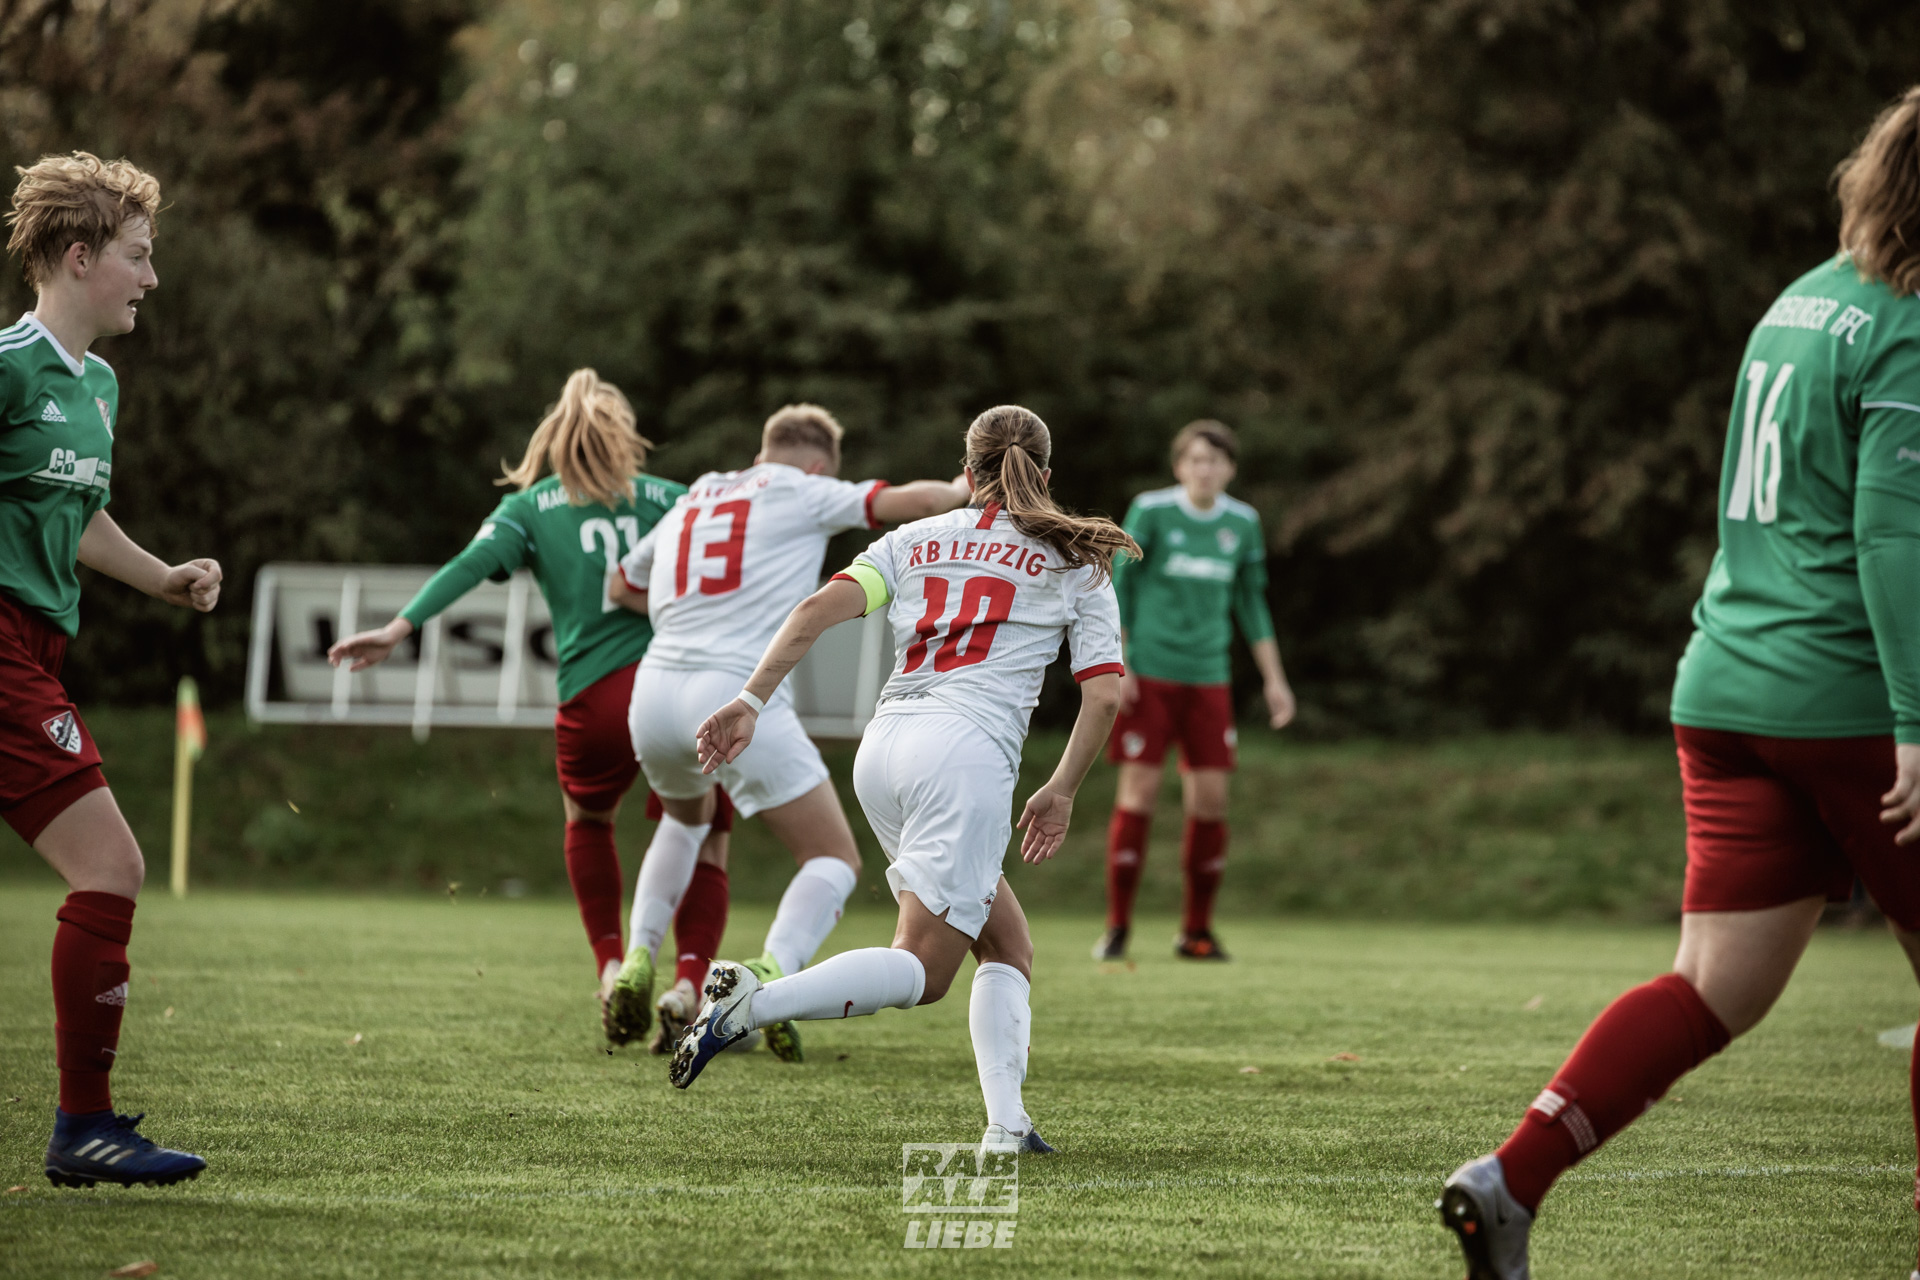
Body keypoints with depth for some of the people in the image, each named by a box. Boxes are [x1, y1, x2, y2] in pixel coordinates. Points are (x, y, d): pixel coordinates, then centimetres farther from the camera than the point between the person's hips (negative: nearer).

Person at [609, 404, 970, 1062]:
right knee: (836, 860, 3)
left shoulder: (690, 502, 23)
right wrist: (963, 489, 23)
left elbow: (621, 587, 38)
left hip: (654, 689, 6)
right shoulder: (801, 493, 8)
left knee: (686, 818, 37)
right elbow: (918, 501, 1)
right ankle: (771, 972, -23)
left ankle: (637, 960, 22)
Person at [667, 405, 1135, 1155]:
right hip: (968, 750, -5)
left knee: (1008, 950, 14)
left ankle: (1007, 1123, -2)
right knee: (921, 971, -4)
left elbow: (820, 608, 5)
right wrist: (1061, 793, 16)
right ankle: (754, 1003, -24)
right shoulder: (1076, 563, 15)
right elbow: (1103, 694, 5)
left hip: (884, 746, 5)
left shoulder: (916, 540, 21)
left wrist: (752, 701, 0)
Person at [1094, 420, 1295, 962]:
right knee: (1139, 790, -8)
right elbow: (1117, 584, -2)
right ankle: (1117, 928, 0)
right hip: (1148, 673, -3)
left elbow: (1251, 602, 16)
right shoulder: (1151, 511, -5)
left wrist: (1273, 677, 13)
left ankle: (1196, 932, 10)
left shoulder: (1242, 522, 6)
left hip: (1208, 676, 3)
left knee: (1210, 797, -2)